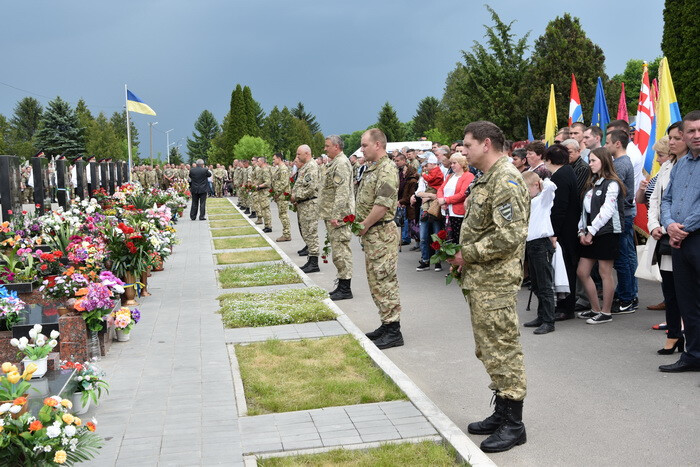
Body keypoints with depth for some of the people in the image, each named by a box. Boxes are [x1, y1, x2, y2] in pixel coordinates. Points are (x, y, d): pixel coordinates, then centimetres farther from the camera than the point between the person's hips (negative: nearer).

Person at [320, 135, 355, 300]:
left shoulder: (341, 164, -15)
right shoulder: (334, 163, 19)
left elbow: (342, 192, -23)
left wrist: (336, 215, -25)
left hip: (338, 216, -11)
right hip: (333, 215, 11)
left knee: (340, 250, -7)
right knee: (338, 250, 14)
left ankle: (345, 289, -3)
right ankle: (342, 285, 22)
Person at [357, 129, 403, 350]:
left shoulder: (387, 169, -16)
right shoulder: (372, 168, 17)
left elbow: (382, 205, -25)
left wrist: (364, 225, -15)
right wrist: (360, 223, 10)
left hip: (382, 233, -11)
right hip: (371, 234, 11)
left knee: (385, 281, -7)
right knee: (375, 281, 16)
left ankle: (393, 331, -1)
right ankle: (386, 324, 25)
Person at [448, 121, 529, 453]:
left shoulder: (506, 180, -17)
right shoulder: (486, 178, 16)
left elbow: (508, 236, -25)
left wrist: (467, 254, -16)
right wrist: (463, 259, 10)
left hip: (495, 283, -11)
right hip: (479, 280, 11)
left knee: (502, 351, -3)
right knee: (488, 349, 17)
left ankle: (513, 425, 7)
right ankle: (501, 413, 29)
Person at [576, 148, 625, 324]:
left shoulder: (612, 184, -9)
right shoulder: (592, 183, 17)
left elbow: (606, 212, -16)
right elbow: (585, 209, 13)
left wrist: (591, 232, -13)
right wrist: (582, 231, 2)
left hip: (607, 233, -9)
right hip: (590, 235, 9)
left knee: (605, 273, -1)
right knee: (582, 272, 7)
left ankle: (606, 313, 8)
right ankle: (596, 309, 19)